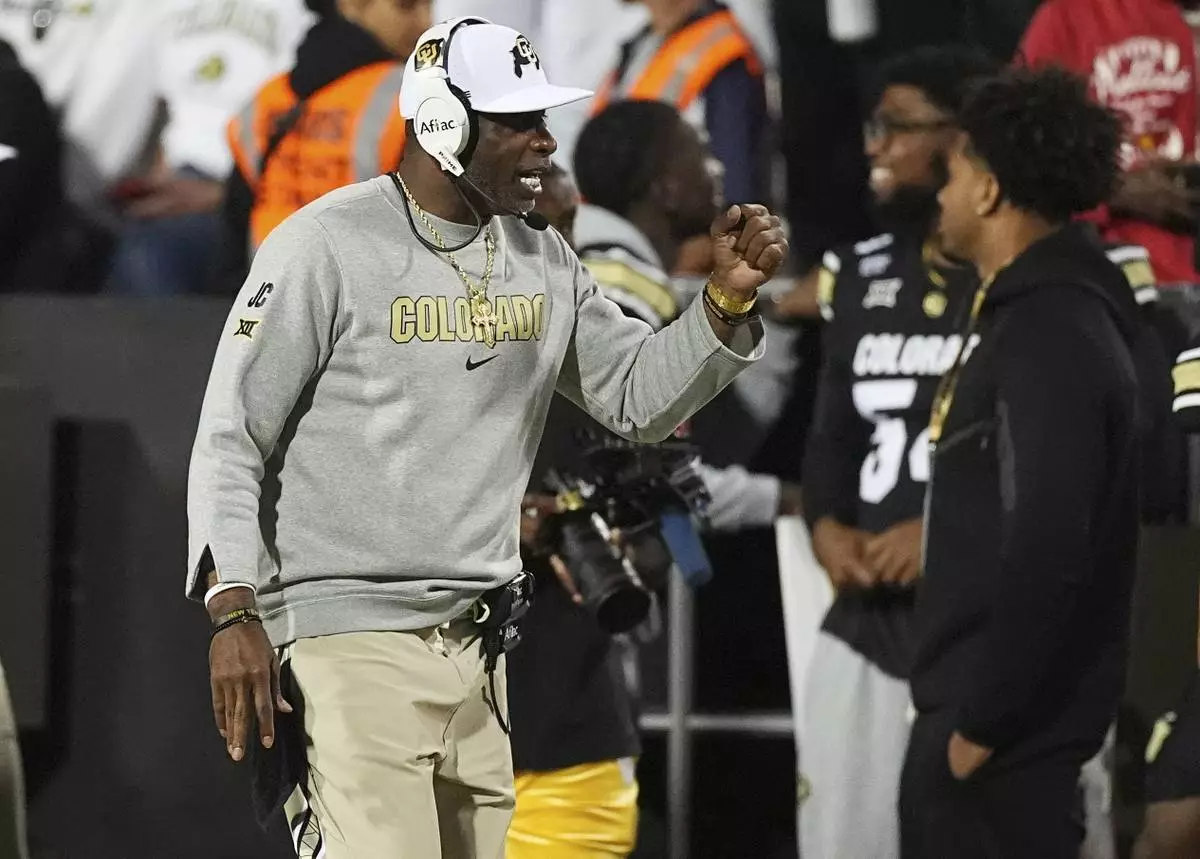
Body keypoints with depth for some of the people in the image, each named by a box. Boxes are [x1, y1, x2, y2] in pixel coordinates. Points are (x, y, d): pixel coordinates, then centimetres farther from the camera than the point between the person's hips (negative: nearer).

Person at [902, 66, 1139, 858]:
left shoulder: (1052, 336, -18)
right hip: (971, 704, 10)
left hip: (1009, 728, -10)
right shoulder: (1029, 315, 15)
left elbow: (1049, 548, -24)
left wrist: (984, 719, -20)